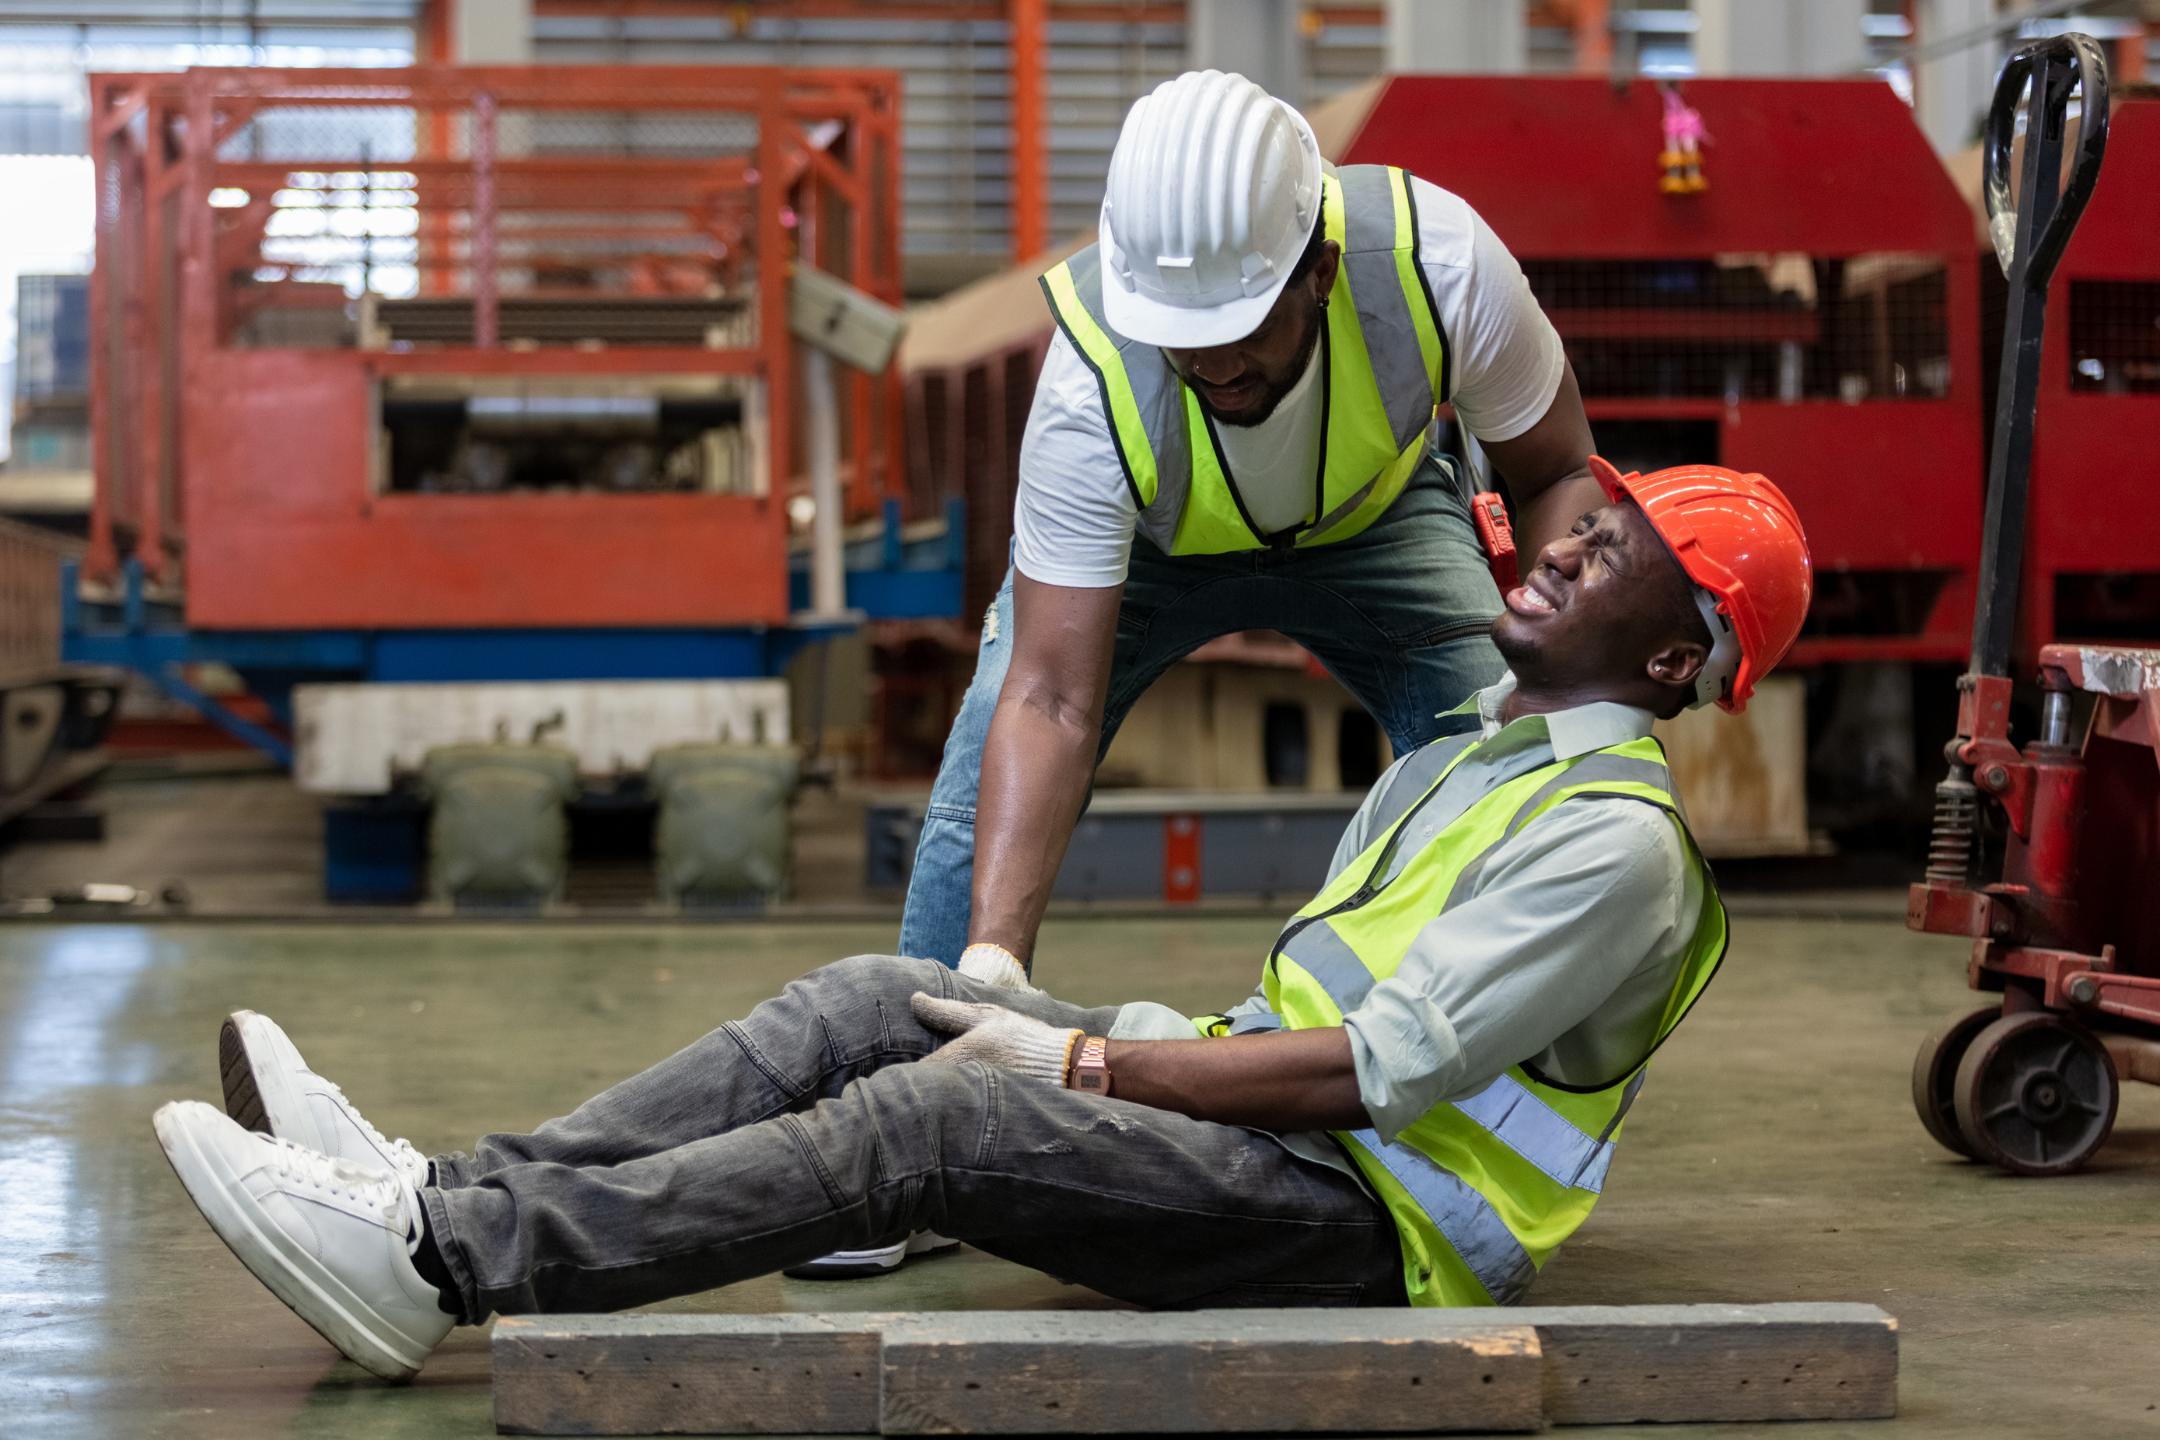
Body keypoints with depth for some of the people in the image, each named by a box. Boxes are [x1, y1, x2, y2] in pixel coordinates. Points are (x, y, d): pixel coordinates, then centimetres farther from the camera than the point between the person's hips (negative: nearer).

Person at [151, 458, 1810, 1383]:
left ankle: (442, 1264, -29)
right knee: (879, 1000, -6)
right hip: (1272, 1109, 9)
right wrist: (1116, 1042, 5)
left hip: (1365, 1222, -9)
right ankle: (453, 1192, -15)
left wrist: (1076, 1061, -14)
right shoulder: (1473, 748, 20)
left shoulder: (1616, 842, -12)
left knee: (928, 1113, -25)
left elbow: (1378, 1069, -19)